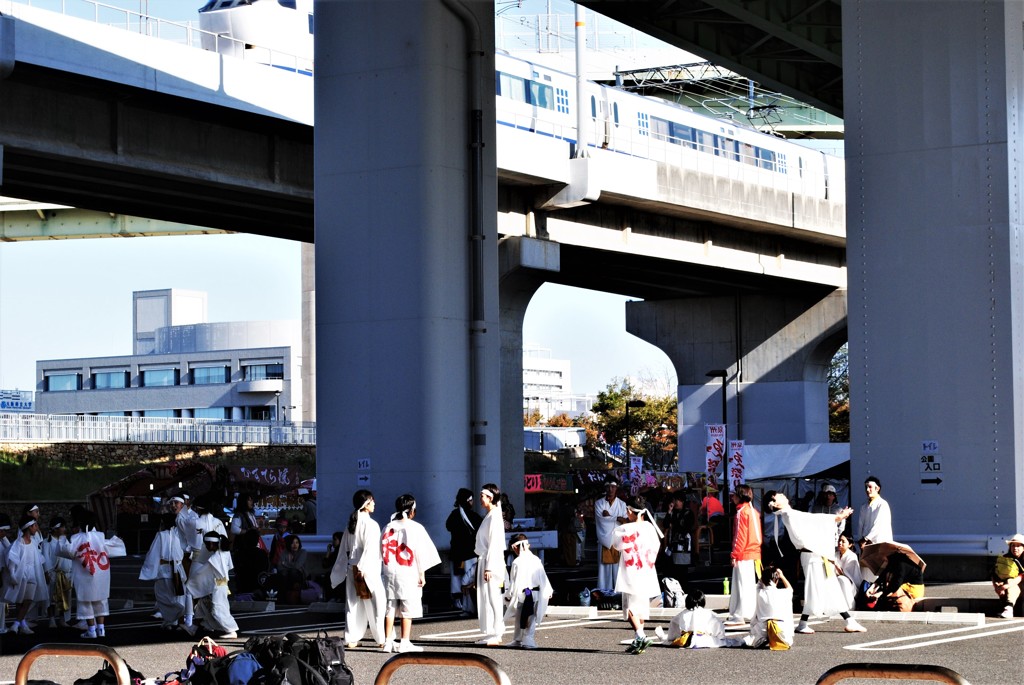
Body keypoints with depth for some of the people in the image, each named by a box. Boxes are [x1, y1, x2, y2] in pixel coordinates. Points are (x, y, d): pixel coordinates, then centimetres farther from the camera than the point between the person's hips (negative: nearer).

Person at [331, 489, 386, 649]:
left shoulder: (351, 523, 10)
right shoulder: (370, 524, -12)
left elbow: (344, 549, 13)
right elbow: (370, 549, -19)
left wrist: (341, 571, 18)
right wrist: (363, 568, -19)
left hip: (352, 569, 7)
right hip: (368, 570, -7)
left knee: (353, 604, 9)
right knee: (375, 603, -1)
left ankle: (351, 639, 9)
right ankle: (381, 639, 1)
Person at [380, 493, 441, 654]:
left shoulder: (389, 527, 6)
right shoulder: (416, 528, -5)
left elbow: (383, 551, 7)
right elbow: (421, 552, -5)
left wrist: (386, 569, 13)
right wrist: (422, 574, 1)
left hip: (390, 573, 4)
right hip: (409, 574, -4)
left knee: (390, 607, 7)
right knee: (408, 609, 0)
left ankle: (388, 642, 8)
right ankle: (405, 643, -1)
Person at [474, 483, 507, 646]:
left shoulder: (494, 516, -13)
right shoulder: (489, 515, 15)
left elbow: (494, 543, -18)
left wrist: (489, 567, -20)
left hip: (492, 562, -10)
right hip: (484, 560, 10)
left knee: (493, 598, -6)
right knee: (485, 598, 11)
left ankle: (496, 635, -4)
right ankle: (490, 633, 16)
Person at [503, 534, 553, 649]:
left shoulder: (517, 562, -12)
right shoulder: (536, 560, 3)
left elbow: (514, 581, -11)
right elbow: (543, 577, 9)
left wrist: (509, 594, -2)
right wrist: (548, 591, 18)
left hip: (522, 594, -4)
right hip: (536, 594, 4)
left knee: (518, 618, 11)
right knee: (532, 618, 9)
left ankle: (517, 640, 17)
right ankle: (529, 639, 1)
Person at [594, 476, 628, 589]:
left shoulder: (622, 504, 7)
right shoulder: (599, 503, 6)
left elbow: (625, 522, -2)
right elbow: (601, 520, -9)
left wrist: (609, 516, -12)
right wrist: (617, 518, -8)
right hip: (605, 541, 0)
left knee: (618, 568, -1)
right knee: (605, 569, 0)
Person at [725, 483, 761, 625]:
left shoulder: (742, 512, -12)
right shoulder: (754, 511, 15)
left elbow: (740, 535, -16)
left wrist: (734, 555, -14)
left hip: (744, 555, -9)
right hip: (755, 554, 9)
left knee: (742, 585, -7)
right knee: (752, 585, 12)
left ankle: (738, 616, -7)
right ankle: (753, 613, 16)